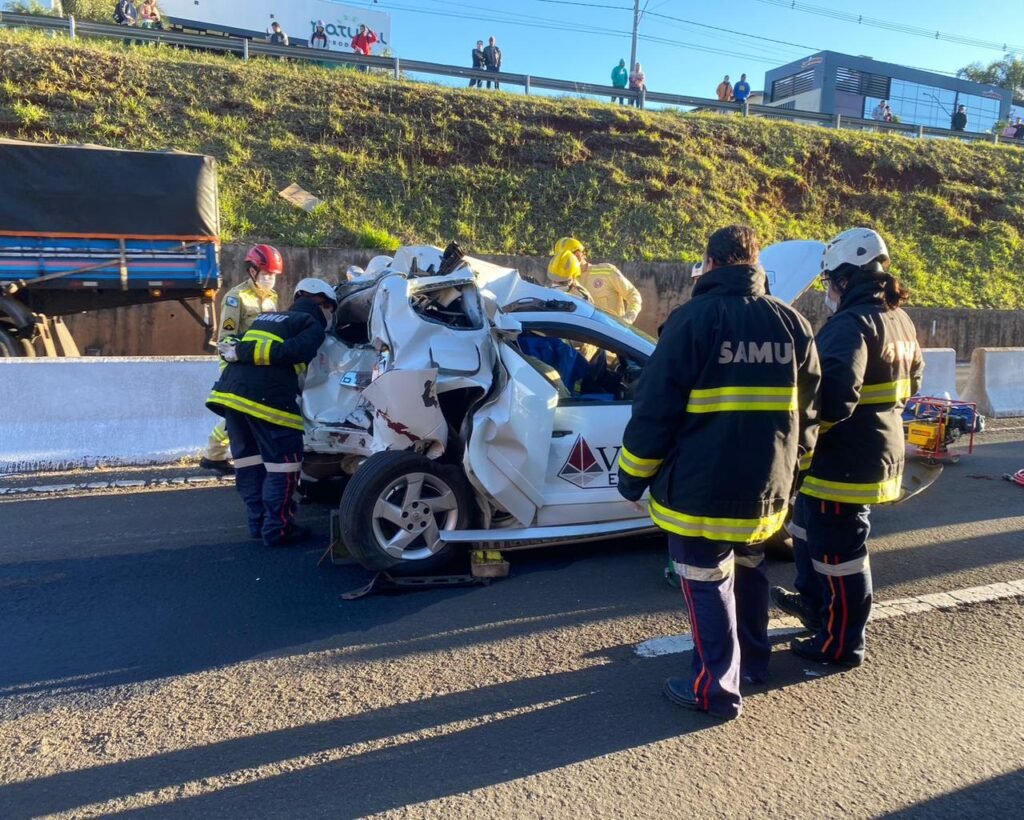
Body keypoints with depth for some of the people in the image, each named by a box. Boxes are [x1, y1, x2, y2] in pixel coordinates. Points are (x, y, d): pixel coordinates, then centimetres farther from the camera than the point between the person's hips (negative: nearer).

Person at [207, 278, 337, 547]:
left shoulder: (265, 317, 30)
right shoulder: (313, 325, 8)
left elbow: (232, 346, 24)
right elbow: (291, 353, -10)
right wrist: (240, 353, -7)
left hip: (229, 391, 7)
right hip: (267, 399, -7)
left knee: (249, 463, 18)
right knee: (282, 464, 3)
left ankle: (258, 522, 24)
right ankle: (277, 529, 6)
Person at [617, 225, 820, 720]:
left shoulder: (694, 318, -12)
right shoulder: (792, 323, 5)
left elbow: (656, 406, -13)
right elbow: (806, 412, 12)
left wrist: (633, 474, -4)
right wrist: (791, 470, 24)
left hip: (701, 488, -6)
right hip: (767, 489, 6)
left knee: (708, 585, 6)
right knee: (749, 570, 25)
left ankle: (716, 690, 14)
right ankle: (754, 662, 39)